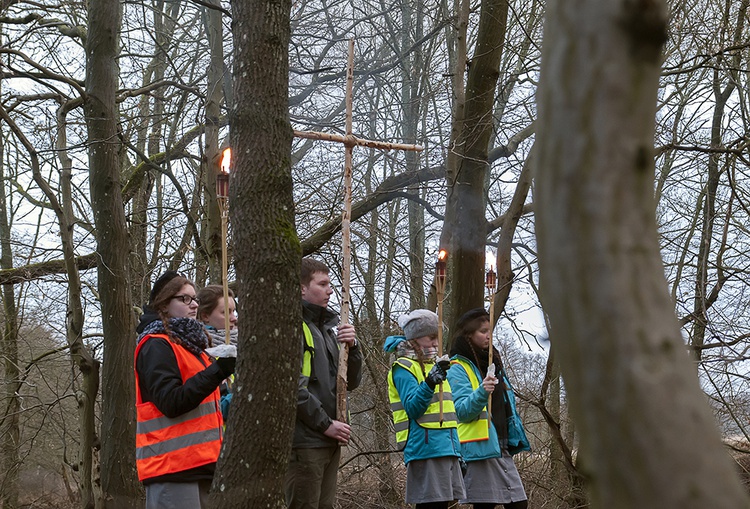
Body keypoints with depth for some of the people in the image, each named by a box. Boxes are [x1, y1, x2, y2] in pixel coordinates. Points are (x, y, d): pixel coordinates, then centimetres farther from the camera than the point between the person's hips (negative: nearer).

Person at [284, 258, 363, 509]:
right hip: (304, 440, -8)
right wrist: (325, 424, -15)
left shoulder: (329, 326, 19)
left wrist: (351, 347, 0)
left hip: (330, 441, 9)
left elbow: (351, 382, 17)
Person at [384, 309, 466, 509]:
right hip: (425, 449, -8)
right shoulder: (404, 368, -6)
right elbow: (412, 408, -17)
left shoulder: (433, 365, 21)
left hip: (446, 448, 8)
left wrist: (458, 452, 23)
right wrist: (429, 383, -33)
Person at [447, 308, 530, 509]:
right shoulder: (458, 369, -5)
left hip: (502, 449, 8)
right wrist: (481, 393, -33)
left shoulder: (493, 363, 19)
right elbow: (461, 411, -16)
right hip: (481, 449, -8)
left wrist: (515, 438, 20)